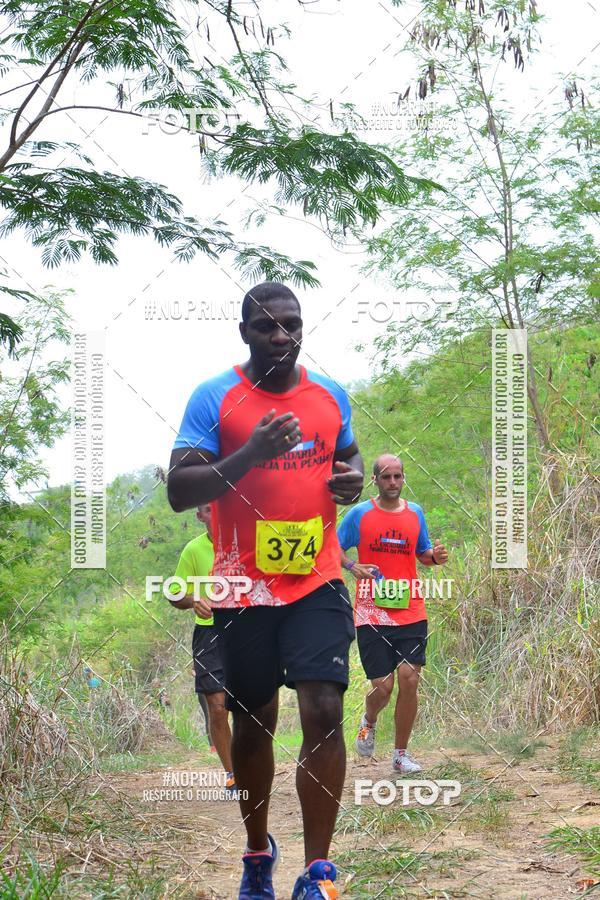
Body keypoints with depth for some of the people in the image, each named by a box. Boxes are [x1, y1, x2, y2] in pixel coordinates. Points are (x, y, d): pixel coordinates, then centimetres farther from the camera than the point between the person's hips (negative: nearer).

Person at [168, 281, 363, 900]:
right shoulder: (213, 398, -5)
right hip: (244, 589, -1)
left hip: (317, 582, 1)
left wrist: (352, 480, -1)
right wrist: (248, 455, -25)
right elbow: (178, 491, -11)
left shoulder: (330, 395, 7)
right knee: (253, 725, 11)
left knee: (323, 711, -13)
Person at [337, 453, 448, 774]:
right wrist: (352, 566, -14)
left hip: (411, 613, 3)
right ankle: (368, 722, 32)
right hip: (372, 614, -2)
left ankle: (401, 754, 10)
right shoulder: (359, 514, -1)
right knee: (383, 687, -5)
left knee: (409, 680, -5)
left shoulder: (415, 513, 9)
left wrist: (435, 556, -3)